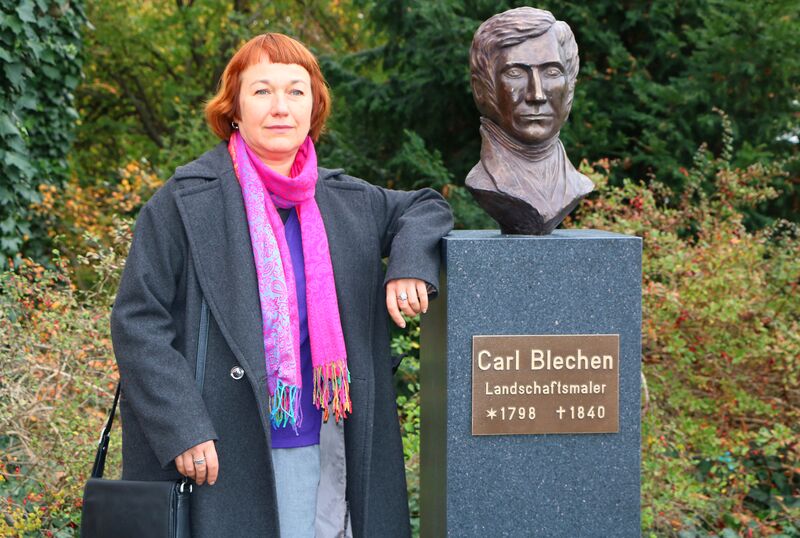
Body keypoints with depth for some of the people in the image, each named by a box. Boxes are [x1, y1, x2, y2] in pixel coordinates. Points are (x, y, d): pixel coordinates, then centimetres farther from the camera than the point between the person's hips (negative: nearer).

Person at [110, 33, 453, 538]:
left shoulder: (348, 202, 8)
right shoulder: (186, 202, -6)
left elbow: (426, 207, 24)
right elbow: (136, 322, -8)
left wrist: (410, 263, 1)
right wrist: (181, 428, -17)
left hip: (317, 452, 5)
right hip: (215, 457, -4)